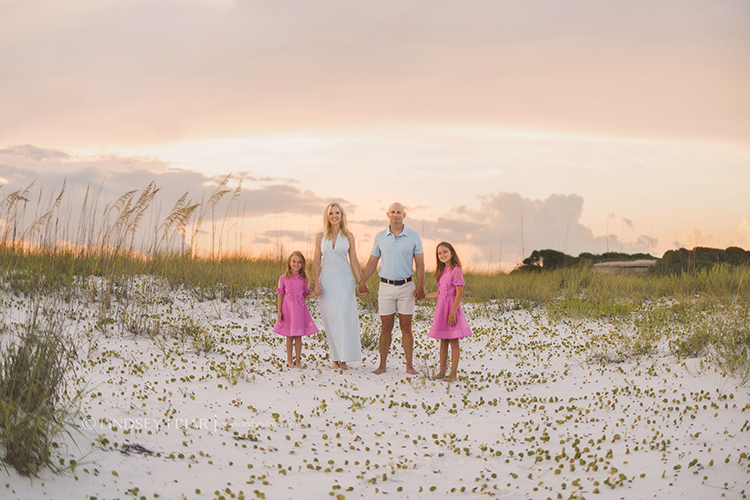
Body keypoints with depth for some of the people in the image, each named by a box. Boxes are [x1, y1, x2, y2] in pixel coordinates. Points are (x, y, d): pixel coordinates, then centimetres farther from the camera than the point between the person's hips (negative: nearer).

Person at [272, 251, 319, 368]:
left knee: (298, 336, 2)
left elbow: (305, 296, 10)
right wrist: (279, 311, -1)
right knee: (289, 336, 5)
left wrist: (315, 294, -10)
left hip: (300, 310, 1)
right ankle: (289, 360, 16)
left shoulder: (304, 279, 4)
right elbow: (280, 295, 3)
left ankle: (298, 361, 10)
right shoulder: (283, 278, 0)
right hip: (288, 309, -1)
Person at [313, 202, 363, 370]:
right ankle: (335, 358, 9)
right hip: (327, 281, 1)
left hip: (344, 280, -1)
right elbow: (317, 261, 6)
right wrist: (316, 283, -3)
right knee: (330, 320, 2)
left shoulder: (348, 236, 4)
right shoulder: (321, 236, 6)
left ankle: (344, 358, -8)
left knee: (344, 317, -10)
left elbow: (353, 261, 7)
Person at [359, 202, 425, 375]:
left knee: (406, 327, 2)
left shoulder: (413, 237, 0)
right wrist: (362, 281, 1)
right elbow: (372, 261, 10)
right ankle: (382, 364, 11)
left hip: (406, 286, -1)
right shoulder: (380, 237, 5)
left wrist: (420, 286, -12)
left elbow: (420, 263, -2)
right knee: (386, 328, 4)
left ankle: (409, 365, 8)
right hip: (386, 287, 1)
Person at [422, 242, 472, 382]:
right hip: (441, 311, 7)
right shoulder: (442, 272, 12)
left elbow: (459, 294, -15)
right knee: (443, 341, 11)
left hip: (451, 310, -7)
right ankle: (442, 370, 17)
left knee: (453, 342, -1)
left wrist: (453, 313, -19)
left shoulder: (456, 271, -11)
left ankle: (453, 372, 4)